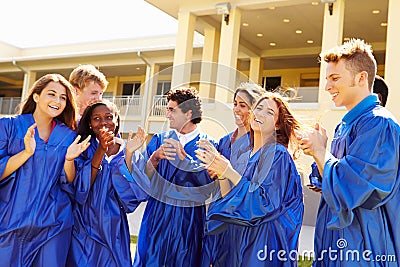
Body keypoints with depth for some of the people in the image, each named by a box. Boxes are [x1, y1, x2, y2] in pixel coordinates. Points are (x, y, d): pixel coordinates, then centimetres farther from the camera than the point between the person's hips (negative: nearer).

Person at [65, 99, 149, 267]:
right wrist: (100, 151, -23)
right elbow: (79, 191, -16)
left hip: (113, 233, 1)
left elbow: (132, 198, -12)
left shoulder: (133, 156, 0)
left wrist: (128, 155, -20)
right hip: (82, 233, -1)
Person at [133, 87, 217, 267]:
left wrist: (183, 157, -26)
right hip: (157, 214, 2)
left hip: (189, 218, -2)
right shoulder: (159, 140, 6)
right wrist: (155, 158, -21)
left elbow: (207, 180, -16)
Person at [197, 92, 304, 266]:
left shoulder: (277, 154, -13)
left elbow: (265, 201, -23)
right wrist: (219, 171, -11)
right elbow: (231, 198, 5)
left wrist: (228, 172, -20)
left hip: (264, 243, -7)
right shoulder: (247, 154, 9)